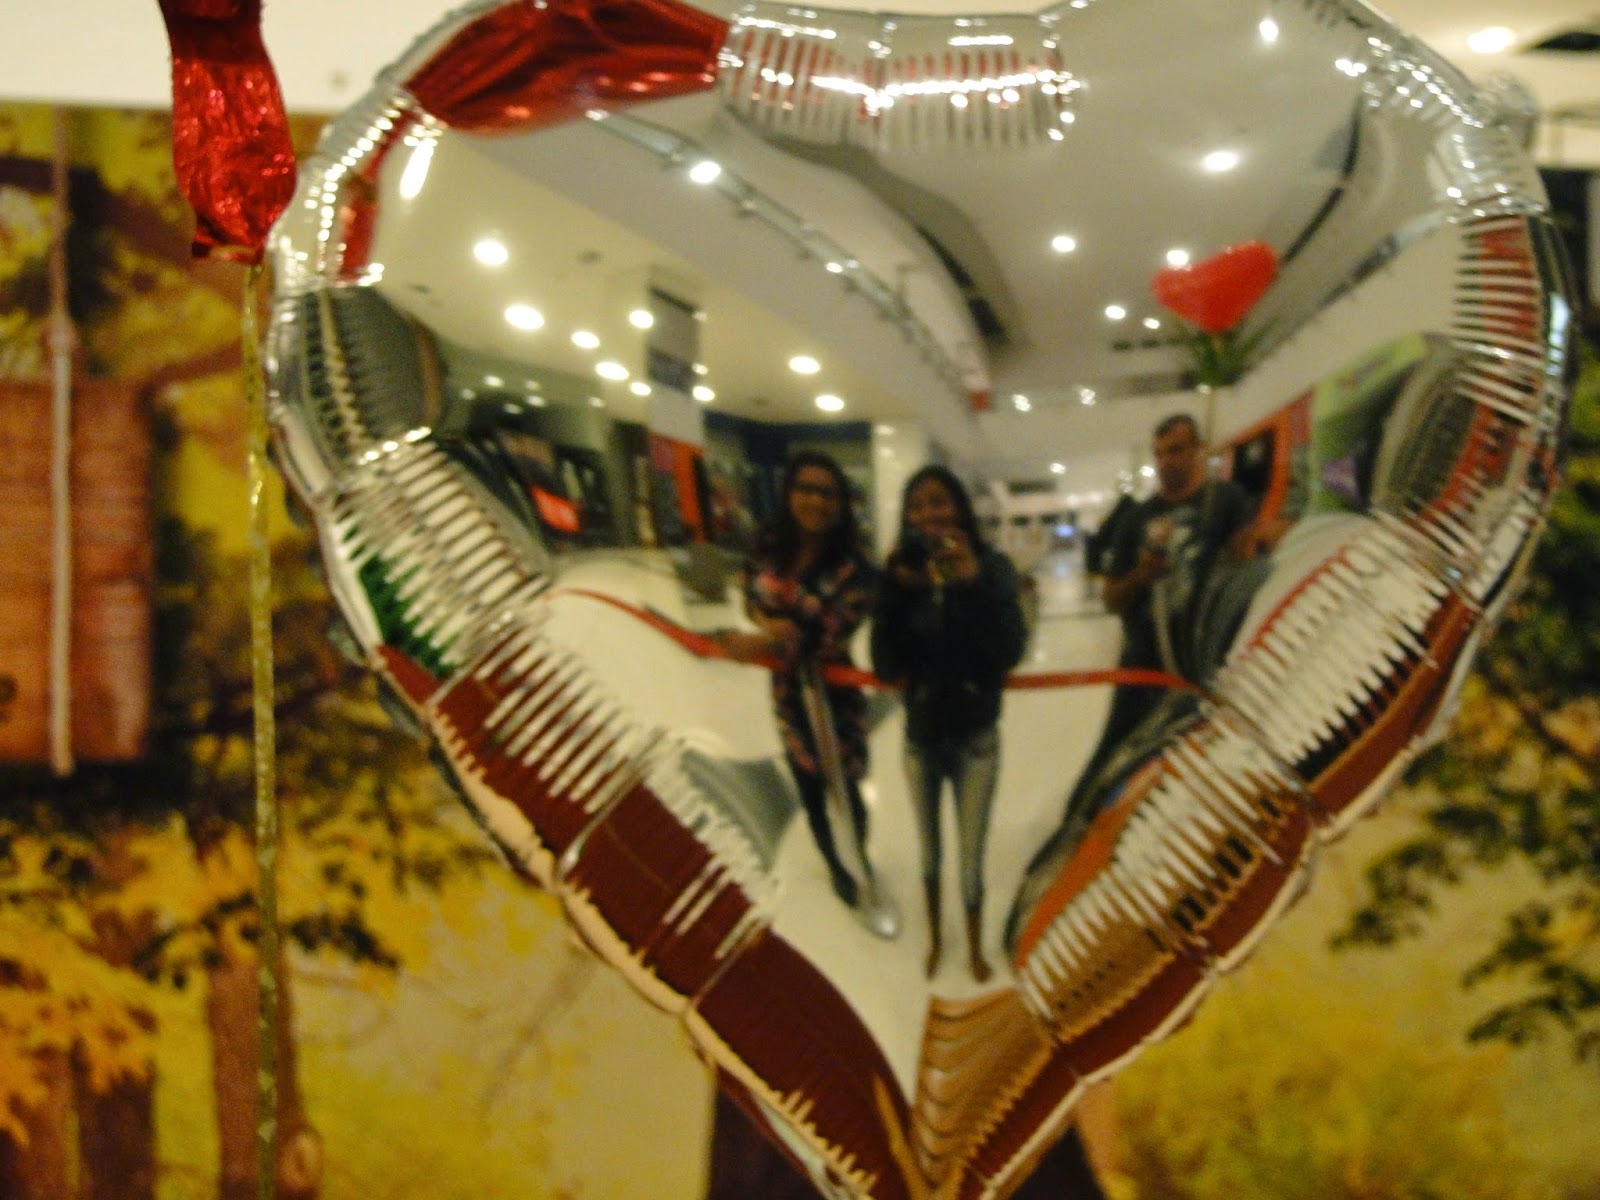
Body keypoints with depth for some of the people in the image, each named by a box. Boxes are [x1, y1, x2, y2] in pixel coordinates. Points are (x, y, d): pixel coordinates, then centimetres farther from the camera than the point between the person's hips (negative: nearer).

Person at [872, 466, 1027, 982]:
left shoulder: (993, 568, -15)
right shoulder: (902, 574, -11)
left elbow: (1010, 651, -24)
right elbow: (886, 668, -16)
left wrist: (973, 585, -36)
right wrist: (897, 591, -28)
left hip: (975, 739, -2)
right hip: (921, 737, 2)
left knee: (971, 857, 8)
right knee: (930, 850, 19)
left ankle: (975, 948, 31)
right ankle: (934, 939, 40)